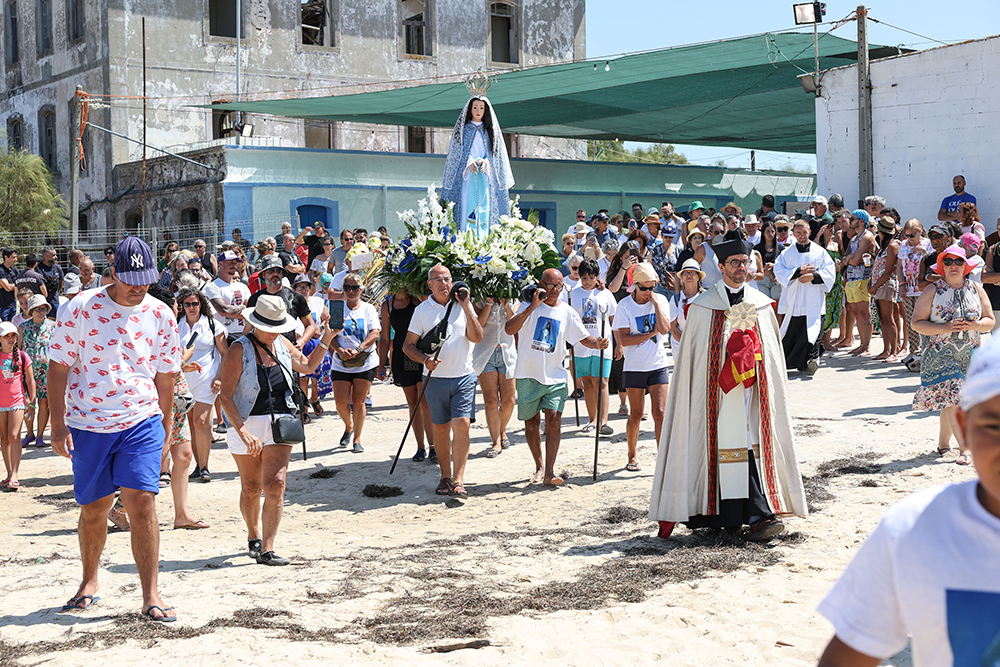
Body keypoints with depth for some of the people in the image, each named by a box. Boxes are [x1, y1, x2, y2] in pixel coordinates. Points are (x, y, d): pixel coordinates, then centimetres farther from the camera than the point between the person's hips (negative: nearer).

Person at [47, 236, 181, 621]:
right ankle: (90, 581, 33)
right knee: (93, 509, 9)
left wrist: (164, 427, 14)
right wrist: (58, 426, -6)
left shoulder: (160, 315, 2)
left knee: (141, 503, -11)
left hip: (142, 423, 0)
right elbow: (59, 368, -2)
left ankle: (150, 596, -6)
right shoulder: (82, 309, -6)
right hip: (88, 426, 0)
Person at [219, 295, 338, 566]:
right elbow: (226, 396, -15)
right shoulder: (239, 350, -11)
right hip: (246, 424, -3)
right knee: (251, 488, 11)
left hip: (279, 423, 3)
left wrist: (327, 339, 15)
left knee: (275, 485, -11)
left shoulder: (282, 344, 6)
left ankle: (267, 550, -10)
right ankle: (253, 536, 36)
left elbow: (308, 365, 25)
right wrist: (244, 432, -24)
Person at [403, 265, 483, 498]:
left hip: (464, 376, 0)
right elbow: (408, 345, 5)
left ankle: (458, 481, -11)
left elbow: (477, 338, -5)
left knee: (462, 424, -12)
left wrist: (466, 307, -10)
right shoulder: (422, 310, 3)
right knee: (440, 428, 7)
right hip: (435, 378, 1)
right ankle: (445, 477, 21)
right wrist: (424, 359, -14)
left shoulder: (464, 305, 5)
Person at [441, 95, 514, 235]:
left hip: (485, 174, 1)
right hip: (467, 175, -1)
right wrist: (470, 162, -15)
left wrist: (486, 161, -13)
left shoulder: (490, 129, 15)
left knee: (485, 206, -7)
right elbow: (457, 150, 3)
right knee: (467, 206, -11)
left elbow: (494, 151, 8)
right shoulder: (463, 129, 11)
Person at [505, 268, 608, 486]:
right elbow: (509, 329, -16)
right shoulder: (529, 305, -2)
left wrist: (598, 344, -13)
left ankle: (549, 472, -11)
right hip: (528, 375, -1)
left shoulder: (567, 312, 6)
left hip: (555, 376, 1)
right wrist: (532, 306, -20)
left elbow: (583, 337, 9)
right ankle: (539, 466, 29)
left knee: (554, 420, -13)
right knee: (531, 423, 9)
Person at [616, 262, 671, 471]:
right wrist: (651, 333, -11)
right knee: (636, 414, 5)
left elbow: (664, 329, -12)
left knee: (660, 413, -6)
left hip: (658, 365, 1)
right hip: (634, 367, -1)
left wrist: (655, 303, -13)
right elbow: (624, 340, -11)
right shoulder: (625, 305, -4)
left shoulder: (660, 301, 2)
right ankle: (632, 456, 22)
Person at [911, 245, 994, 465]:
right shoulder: (932, 291, -3)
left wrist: (976, 325, -13)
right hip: (939, 354, -3)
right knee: (951, 397, -14)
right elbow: (916, 323, -6)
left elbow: (990, 321, 10)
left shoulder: (976, 290, 6)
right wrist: (944, 328, -19)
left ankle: (943, 442, 27)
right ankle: (965, 449, -14)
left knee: (950, 399, 8)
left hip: (968, 355, 3)